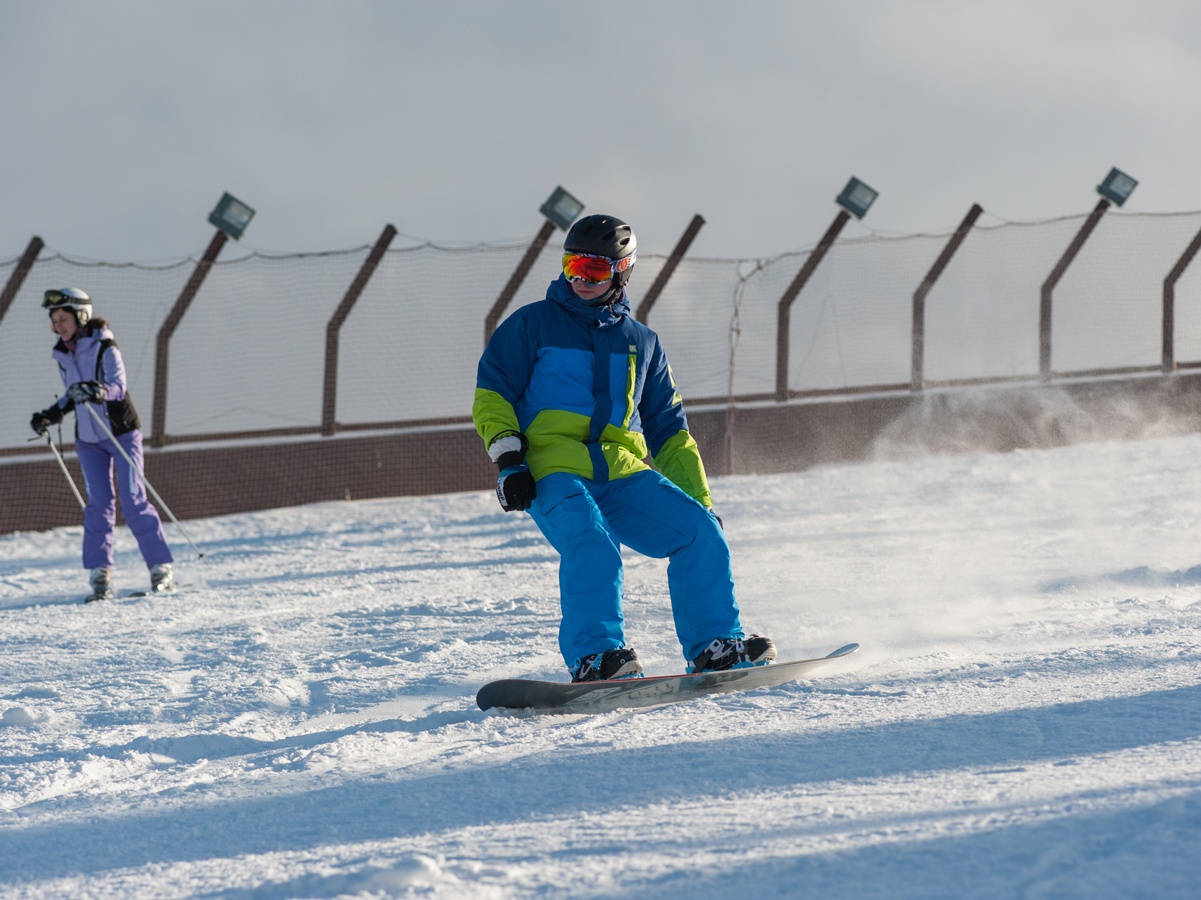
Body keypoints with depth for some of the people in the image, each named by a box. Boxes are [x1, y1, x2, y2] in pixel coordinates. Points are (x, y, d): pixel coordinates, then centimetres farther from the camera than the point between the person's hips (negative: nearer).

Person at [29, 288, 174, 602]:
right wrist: (52, 414, 6)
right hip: (89, 440, 5)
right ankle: (100, 576, -4)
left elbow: (118, 385, -24)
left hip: (121, 432, -5)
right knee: (99, 503, -4)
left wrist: (96, 390, -43)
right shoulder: (63, 356, 6)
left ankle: (161, 568, -3)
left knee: (133, 501, -9)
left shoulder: (104, 348, -13)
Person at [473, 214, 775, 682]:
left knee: (700, 533, -14)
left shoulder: (642, 343, 22)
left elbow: (669, 431, 25)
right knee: (591, 544, -33)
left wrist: (698, 500, 17)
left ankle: (715, 647, -6)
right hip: (555, 471, -4)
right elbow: (492, 396, 7)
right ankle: (593, 656, -38)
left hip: (623, 473, 4)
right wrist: (508, 460, -9)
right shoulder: (532, 325, 12)